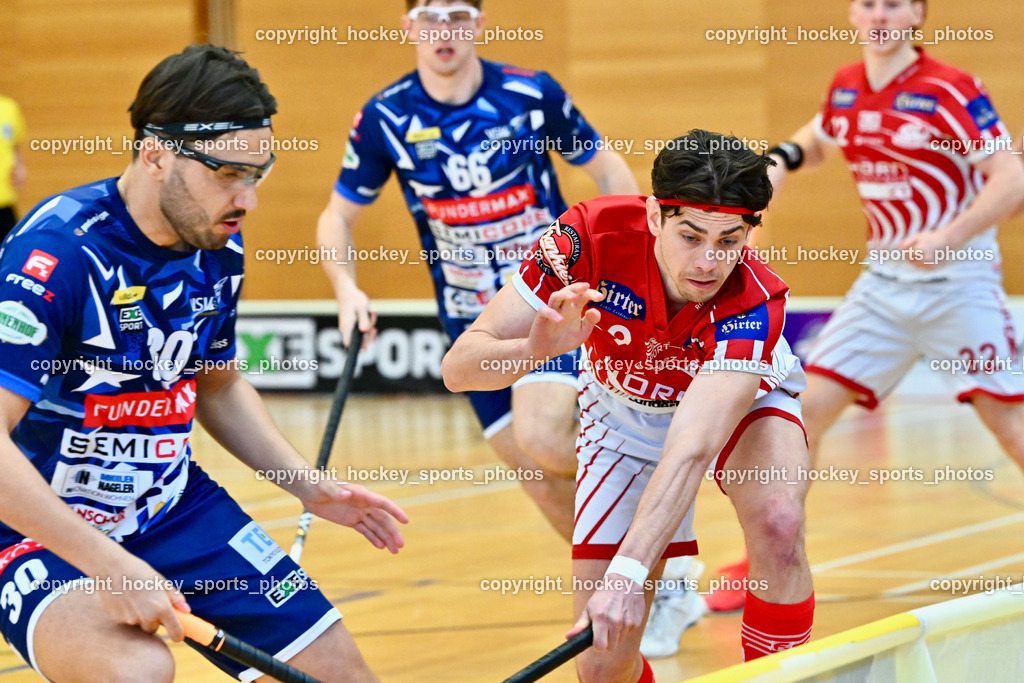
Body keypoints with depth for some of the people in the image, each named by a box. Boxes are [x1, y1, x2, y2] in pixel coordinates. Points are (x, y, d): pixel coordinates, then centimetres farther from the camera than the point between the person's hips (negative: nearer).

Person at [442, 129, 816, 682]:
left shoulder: (753, 300, -37)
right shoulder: (588, 235, -33)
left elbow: (691, 450, -49)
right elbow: (459, 367, -31)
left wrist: (629, 573, -61)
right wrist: (536, 346, -52)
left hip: (740, 399, -1)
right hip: (622, 415, 1)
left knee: (779, 522, -35)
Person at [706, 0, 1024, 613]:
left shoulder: (950, 92, -14)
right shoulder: (846, 90, 5)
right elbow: (817, 140, 27)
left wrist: (947, 241, -29)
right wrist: (782, 159, 4)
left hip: (958, 281, -6)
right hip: (885, 280, 6)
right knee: (810, 407, 0)